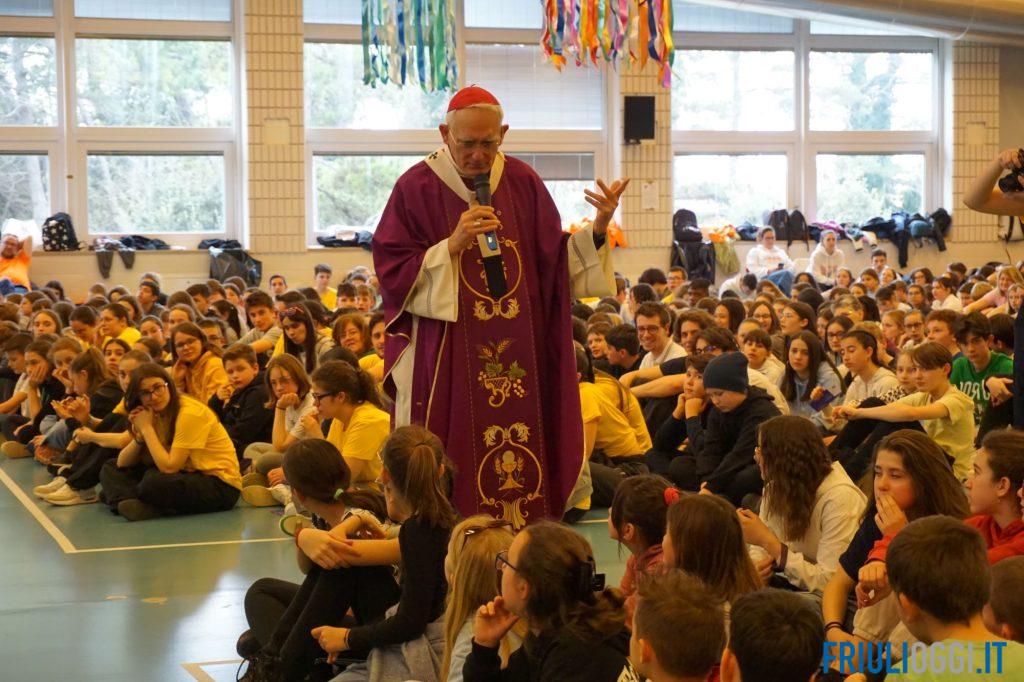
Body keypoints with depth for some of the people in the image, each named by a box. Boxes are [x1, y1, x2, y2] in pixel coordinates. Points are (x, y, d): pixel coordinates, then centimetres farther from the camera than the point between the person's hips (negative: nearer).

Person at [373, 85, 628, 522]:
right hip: (445, 362, -3)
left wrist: (597, 230, -7)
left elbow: (557, 265, 8)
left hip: (518, 358, 3)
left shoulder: (522, 183, 6)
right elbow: (393, 274, -7)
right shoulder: (417, 188, -3)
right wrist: (452, 245, -18)